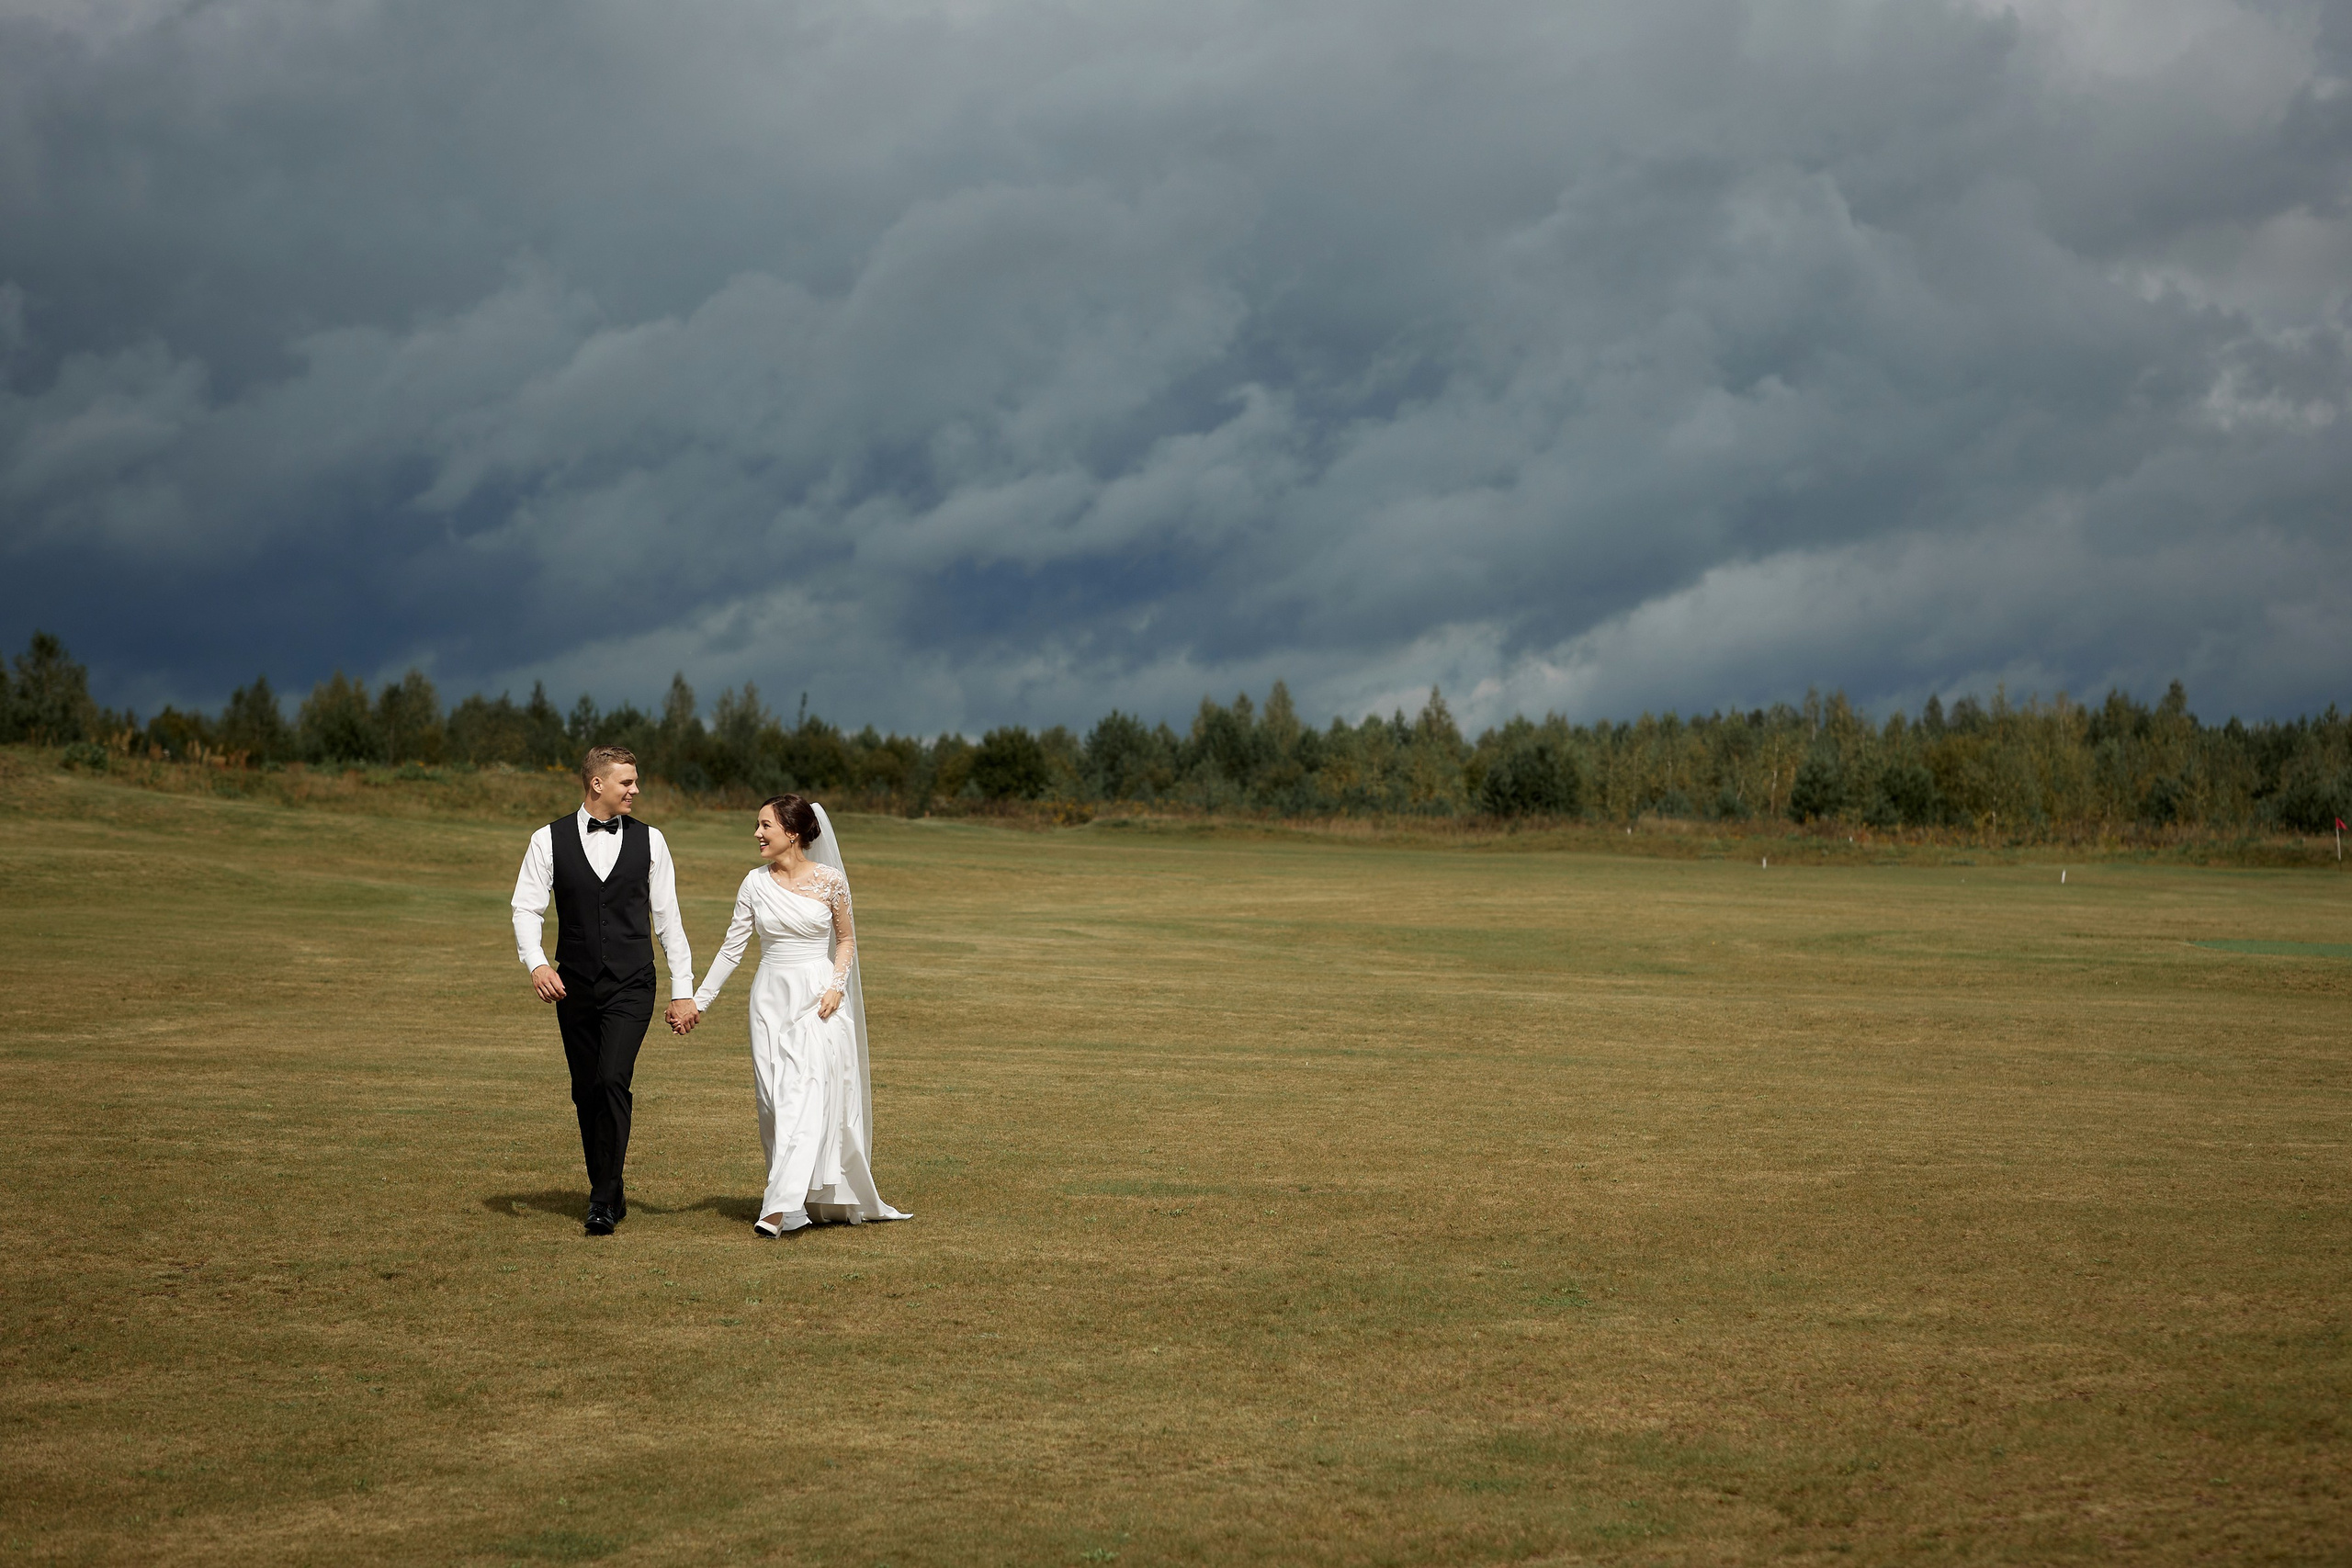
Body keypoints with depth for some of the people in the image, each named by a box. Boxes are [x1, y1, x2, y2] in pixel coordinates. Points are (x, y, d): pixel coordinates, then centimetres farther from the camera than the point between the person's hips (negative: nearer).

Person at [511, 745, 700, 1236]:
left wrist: (683, 990, 3)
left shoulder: (649, 840, 3)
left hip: (631, 987, -2)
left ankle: (603, 1202, -13)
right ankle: (610, 1192, 24)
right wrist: (536, 962, -23)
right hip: (574, 987, 2)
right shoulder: (549, 840, 1)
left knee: (613, 1080, -18)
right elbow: (527, 907, -4)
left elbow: (667, 916, 5)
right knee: (586, 1092, 8)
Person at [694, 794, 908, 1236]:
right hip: (771, 998, 3)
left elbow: (846, 939, 8)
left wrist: (837, 987, -7)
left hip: (818, 1000, -3)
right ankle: (797, 1202, 16)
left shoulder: (830, 881, -4)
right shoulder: (756, 884, 2)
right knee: (775, 1100, 3)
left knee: (804, 1096, -13)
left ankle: (779, 1208, -20)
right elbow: (732, 948, 6)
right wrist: (698, 1000, 2)